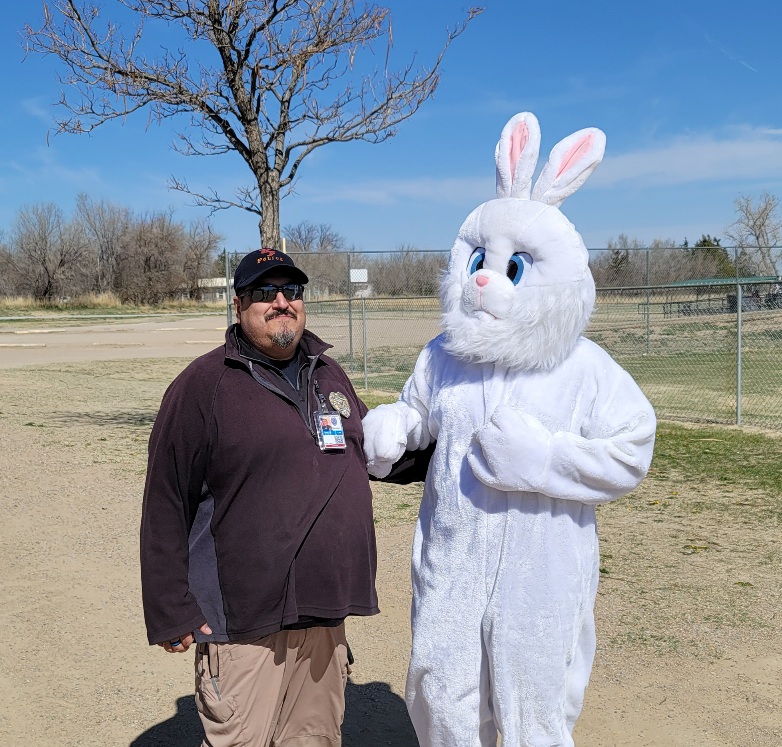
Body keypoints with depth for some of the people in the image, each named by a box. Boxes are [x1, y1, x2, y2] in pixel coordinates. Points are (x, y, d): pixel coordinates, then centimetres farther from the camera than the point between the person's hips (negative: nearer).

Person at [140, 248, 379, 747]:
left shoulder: (328, 373, 12)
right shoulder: (203, 384, -7)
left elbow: (370, 452, 27)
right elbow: (165, 507, -8)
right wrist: (171, 613, -9)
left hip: (324, 612, 6)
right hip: (245, 620, -6)